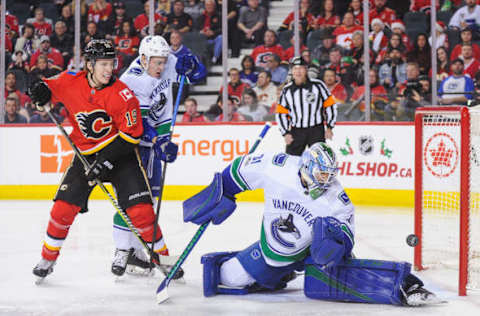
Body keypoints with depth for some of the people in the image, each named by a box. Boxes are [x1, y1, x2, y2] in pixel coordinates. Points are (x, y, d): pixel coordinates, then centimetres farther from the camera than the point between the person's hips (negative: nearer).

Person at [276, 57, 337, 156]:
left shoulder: (317, 85, -4)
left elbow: (330, 105, 1)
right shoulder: (287, 90, 3)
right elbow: (281, 112, 9)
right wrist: (285, 133, 1)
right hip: (296, 132, 2)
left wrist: (329, 127, -1)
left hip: (316, 130, -2)